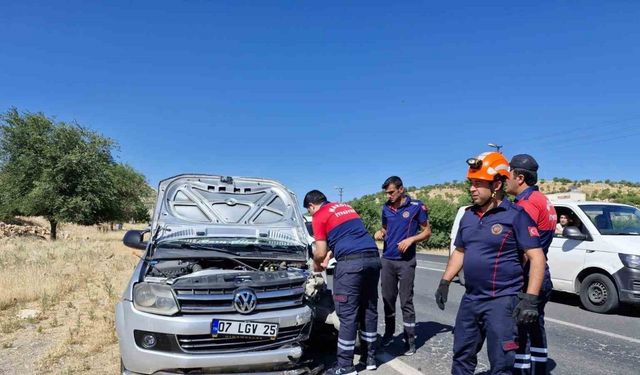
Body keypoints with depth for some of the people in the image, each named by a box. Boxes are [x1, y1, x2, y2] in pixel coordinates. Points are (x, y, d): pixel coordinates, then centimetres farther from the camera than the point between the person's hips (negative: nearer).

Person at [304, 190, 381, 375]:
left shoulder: (319, 216, 4)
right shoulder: (346, 207, 26)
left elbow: (321, 252, 1)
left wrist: (316, 265, 23)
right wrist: (329, 256, 43)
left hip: (351, 262, -7)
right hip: (373, 258, 8)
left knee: (347, 314, 0)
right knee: (369, 310, 15)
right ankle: (369, 357, 26)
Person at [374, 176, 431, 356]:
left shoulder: (416, 206, -7)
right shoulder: (386, 208, 6)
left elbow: (427, 231, -2)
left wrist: (411, 239, -18)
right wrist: (380, 232, -3)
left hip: (406, 261, -5)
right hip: (387, 259, 5)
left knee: (406, 301, -1)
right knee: (387, 299, 12)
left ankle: (410, 339, 10)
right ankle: (389, 333, 27)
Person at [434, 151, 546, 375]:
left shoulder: (515, 215, -11)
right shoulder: (468, 215, 9)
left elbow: (537, 258, -14)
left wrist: (530, 299, -20)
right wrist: (445, 283, 13)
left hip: (502, 300, -7)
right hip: (470, 299, 7)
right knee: (462, 357, 18)